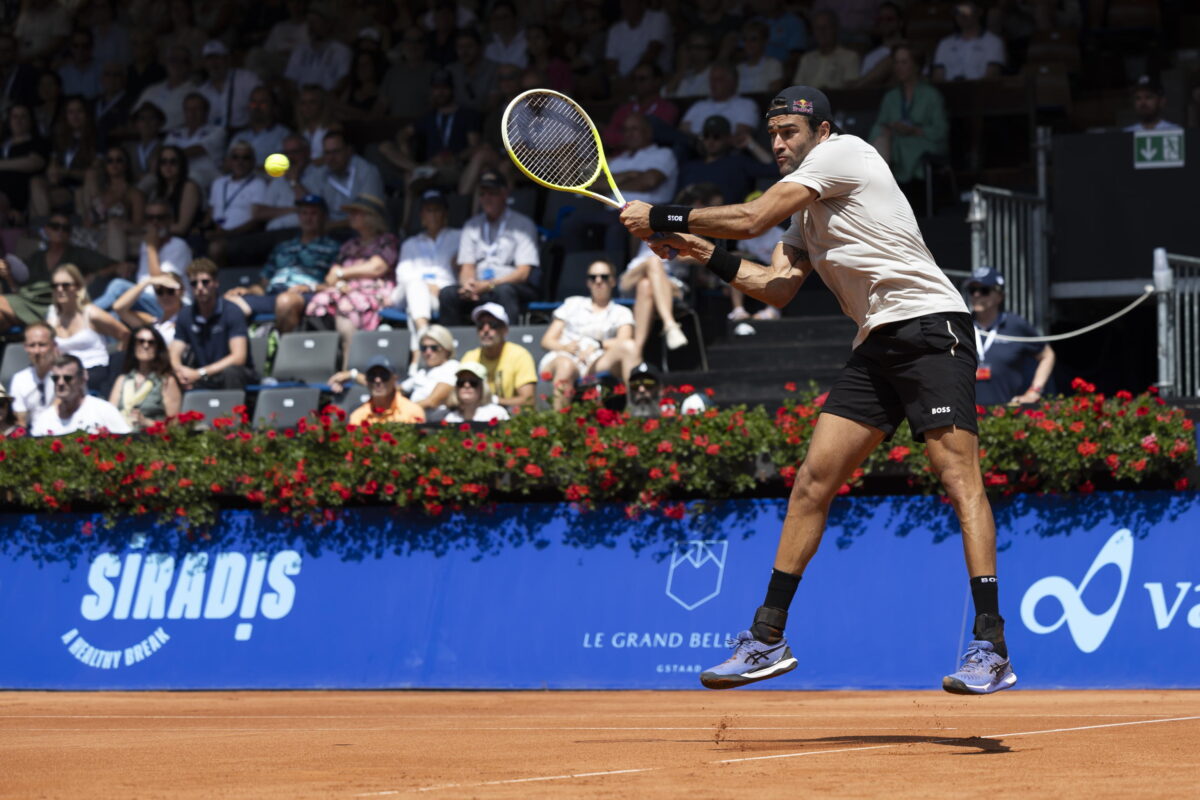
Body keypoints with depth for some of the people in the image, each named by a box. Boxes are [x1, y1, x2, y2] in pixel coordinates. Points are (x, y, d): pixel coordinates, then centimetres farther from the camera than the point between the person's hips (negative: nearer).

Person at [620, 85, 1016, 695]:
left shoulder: (843, 153, -4)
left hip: (930, 327, -9)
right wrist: (707, 256, 7)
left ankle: (990, 648, -21)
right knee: (814, 479, 3)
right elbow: (778, 288, 16)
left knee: (958, 477, -16)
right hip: (877, 346, 9)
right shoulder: (807, 211, 22)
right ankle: (768, 639, 6)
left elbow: (751, 219, -8)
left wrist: (661, 219, 0)